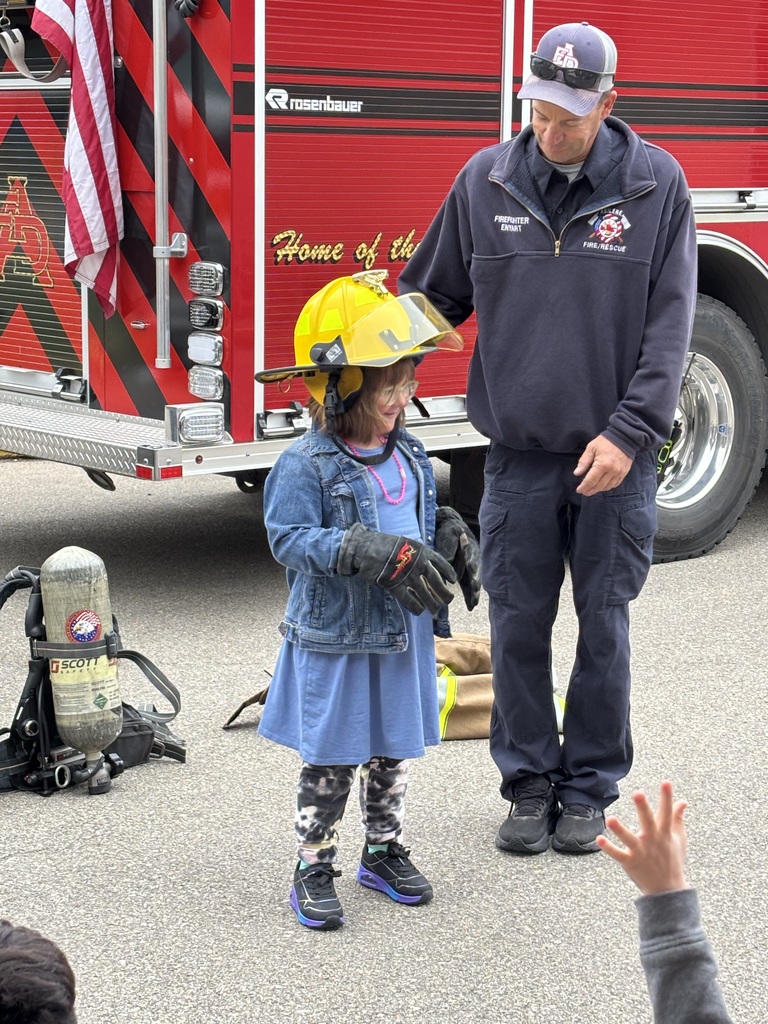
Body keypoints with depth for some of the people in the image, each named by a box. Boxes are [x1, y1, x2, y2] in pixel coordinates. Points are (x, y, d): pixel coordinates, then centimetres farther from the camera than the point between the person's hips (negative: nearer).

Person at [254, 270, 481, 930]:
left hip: (403, 635, 6)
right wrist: (375, 553, -27)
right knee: (330, 763, 2)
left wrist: (453, 541, -2)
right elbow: (291, 539, -20)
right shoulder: (308, 466, -15)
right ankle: (314, 868, 13)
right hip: (335, 640, -6)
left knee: (393, 753, 16)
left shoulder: (409, 457, 7)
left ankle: (385, 851, 32)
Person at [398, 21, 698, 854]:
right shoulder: (484, 182, 1)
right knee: (517, 626, 5)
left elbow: (669, 324, -5)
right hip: (519, 452, 1)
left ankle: (591, 786, 21)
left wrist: (630, 433, -13)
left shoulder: (656, 185, -3)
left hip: (613, 456, -1)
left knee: (604, 624, 7)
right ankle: (529, 784, 20)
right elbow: (433, 298, 10)